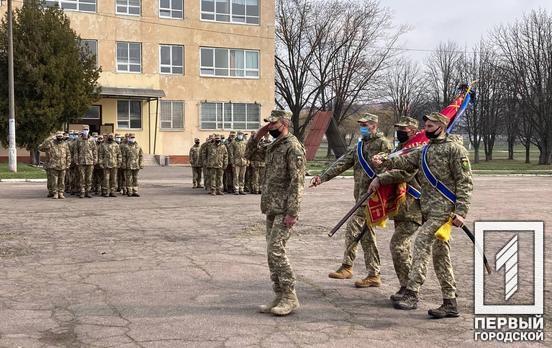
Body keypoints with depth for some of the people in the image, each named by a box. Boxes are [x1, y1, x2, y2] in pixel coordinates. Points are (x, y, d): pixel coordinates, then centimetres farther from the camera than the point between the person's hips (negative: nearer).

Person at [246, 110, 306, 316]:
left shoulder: (293, 147, -13)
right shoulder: (273, 146, 15)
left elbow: (297, 182, -18)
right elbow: (248, 155, 25)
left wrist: (292, 212, -22)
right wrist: (258, 136, 9)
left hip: (284, 210, -9)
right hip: (271, 208, 9)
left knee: (276, 250, -13)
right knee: (272, 252, 9)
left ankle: (290, 297, -5)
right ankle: (279, 295, 16)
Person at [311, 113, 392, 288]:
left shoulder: (382, 144, -7)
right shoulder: (360, 145, 18)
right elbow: (343, 162, 11)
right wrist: (322, 177, 2)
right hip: (361, 196, 9)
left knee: (353, 227, -10)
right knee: (366, 234, 9)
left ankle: (347, 266, 1)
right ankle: (374, 274, 15)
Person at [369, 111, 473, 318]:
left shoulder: (455, 149, -4)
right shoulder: (425, 150, 19)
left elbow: (465, 183, -9)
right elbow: (406, 162, 9)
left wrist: (460, 211, -16)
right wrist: (384, 161, -7)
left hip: (443, 208, -8)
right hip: (428, 209, 8)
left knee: (422, 243, -19)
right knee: (439, 254, 9)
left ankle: (411, 294, -20)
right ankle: (450, 303, 15)